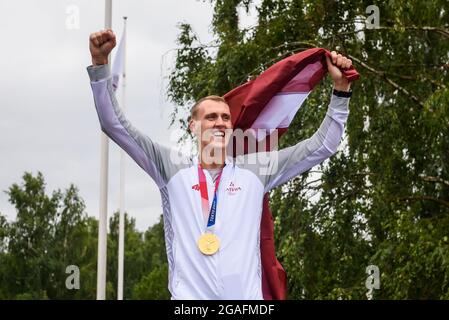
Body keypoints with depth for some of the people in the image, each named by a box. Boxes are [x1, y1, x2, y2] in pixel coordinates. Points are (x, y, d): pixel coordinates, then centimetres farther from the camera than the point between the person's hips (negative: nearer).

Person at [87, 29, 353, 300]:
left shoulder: (255, 169, 11)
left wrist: (340, 88, 7)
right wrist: (100, 63, -3)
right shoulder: (172, 168, 8)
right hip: (188, 295, -1)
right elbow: (115, 124, 5)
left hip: (247, 296, 1)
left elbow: (321, 145, 13)